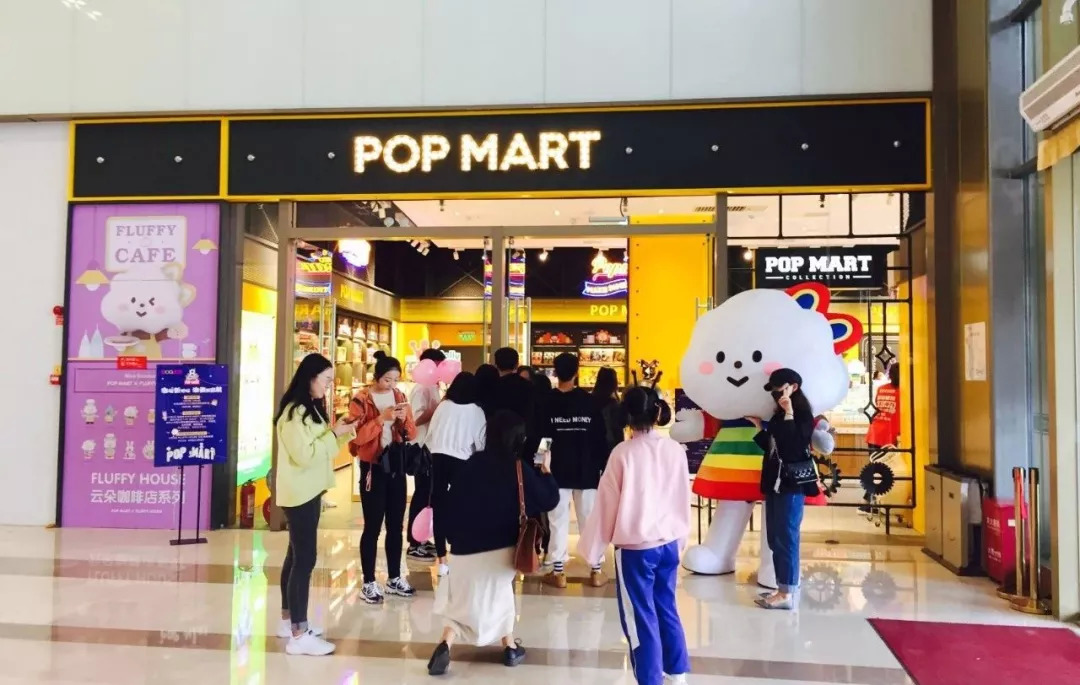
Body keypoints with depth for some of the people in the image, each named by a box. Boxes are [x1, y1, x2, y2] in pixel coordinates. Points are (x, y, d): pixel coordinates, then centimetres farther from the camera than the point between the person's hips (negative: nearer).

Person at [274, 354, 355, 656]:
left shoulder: (311, 408, 14)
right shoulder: (294, 412, -17)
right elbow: (304, 455, -22)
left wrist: (342, 433, 2)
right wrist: (334, 434, -17)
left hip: (308, 490, 10)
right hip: (299, 493, -10)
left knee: (297, 555, 15)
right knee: (304, 559, -10)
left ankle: (289, 620, 25)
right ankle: (298, 635, -7)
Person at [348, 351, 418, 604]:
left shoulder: (400, 396, 8)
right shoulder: (361, 400, -8)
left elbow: (411, 435, 6)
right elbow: (358, 436, -19)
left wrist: (405, 419, -13)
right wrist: (381, 418, -27)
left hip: (396, 464, 5)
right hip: (373, 466, -5)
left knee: (396, 524, 11)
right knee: (372, 526, -3)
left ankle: (394, 578, 22)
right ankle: (368, 583, 8)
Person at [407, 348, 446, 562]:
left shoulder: (433, 387, 14)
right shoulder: (421, 388, -14)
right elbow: (417, 418, -23)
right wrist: (441, 407, -25)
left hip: (432, 447, 9)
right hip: (422, 449, -9)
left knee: (427, 494, 13)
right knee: (422, 494, -4)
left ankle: (420, 538, 23)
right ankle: (414, 544, 4)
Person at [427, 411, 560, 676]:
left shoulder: (472, 463, -3)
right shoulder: (519, 468, -10)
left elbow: (453, 502, 1)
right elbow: (548, 501, -5)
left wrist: (455, 537, 12)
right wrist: (545, 470, 9)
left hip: (466, 545, 1)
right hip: (501, 546, -1)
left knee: (463, 598, 11)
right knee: (499, 590, 23)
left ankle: (445, 645, -10)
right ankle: (510, 647, 30)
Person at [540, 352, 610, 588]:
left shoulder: (547, 402, -4)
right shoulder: (589, 401, -2)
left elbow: (539, 437, -3)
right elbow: (601, 438, 0)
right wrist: (602, 466, 7)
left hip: (558, 470, -1)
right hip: (587, 470, 1)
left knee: (559, 521, 4)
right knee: (590, 519, 8)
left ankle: (558, 572, 7)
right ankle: (596, 571, 12)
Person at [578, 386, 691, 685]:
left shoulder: (623, 452, -14)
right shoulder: (676, 450, -3)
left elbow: (606, 503, -8)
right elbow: (683, 498, 8)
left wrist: (592, 548, 3)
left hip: (635, 547, -5)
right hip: (668, 543, 5)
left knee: (640, 618, 6)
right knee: (666, 609, 21)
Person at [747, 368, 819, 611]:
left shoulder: (802, 414, -8)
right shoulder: (779, 415, 14)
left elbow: (794, 445, -23)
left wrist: (789, 414, -24)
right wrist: (758, 427, 17)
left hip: (791, 483, -9)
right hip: (775, 482, 9)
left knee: (786, 538, -5)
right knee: (775, 539, 12)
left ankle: (788, 593, 2)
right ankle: (783, 588, 21)